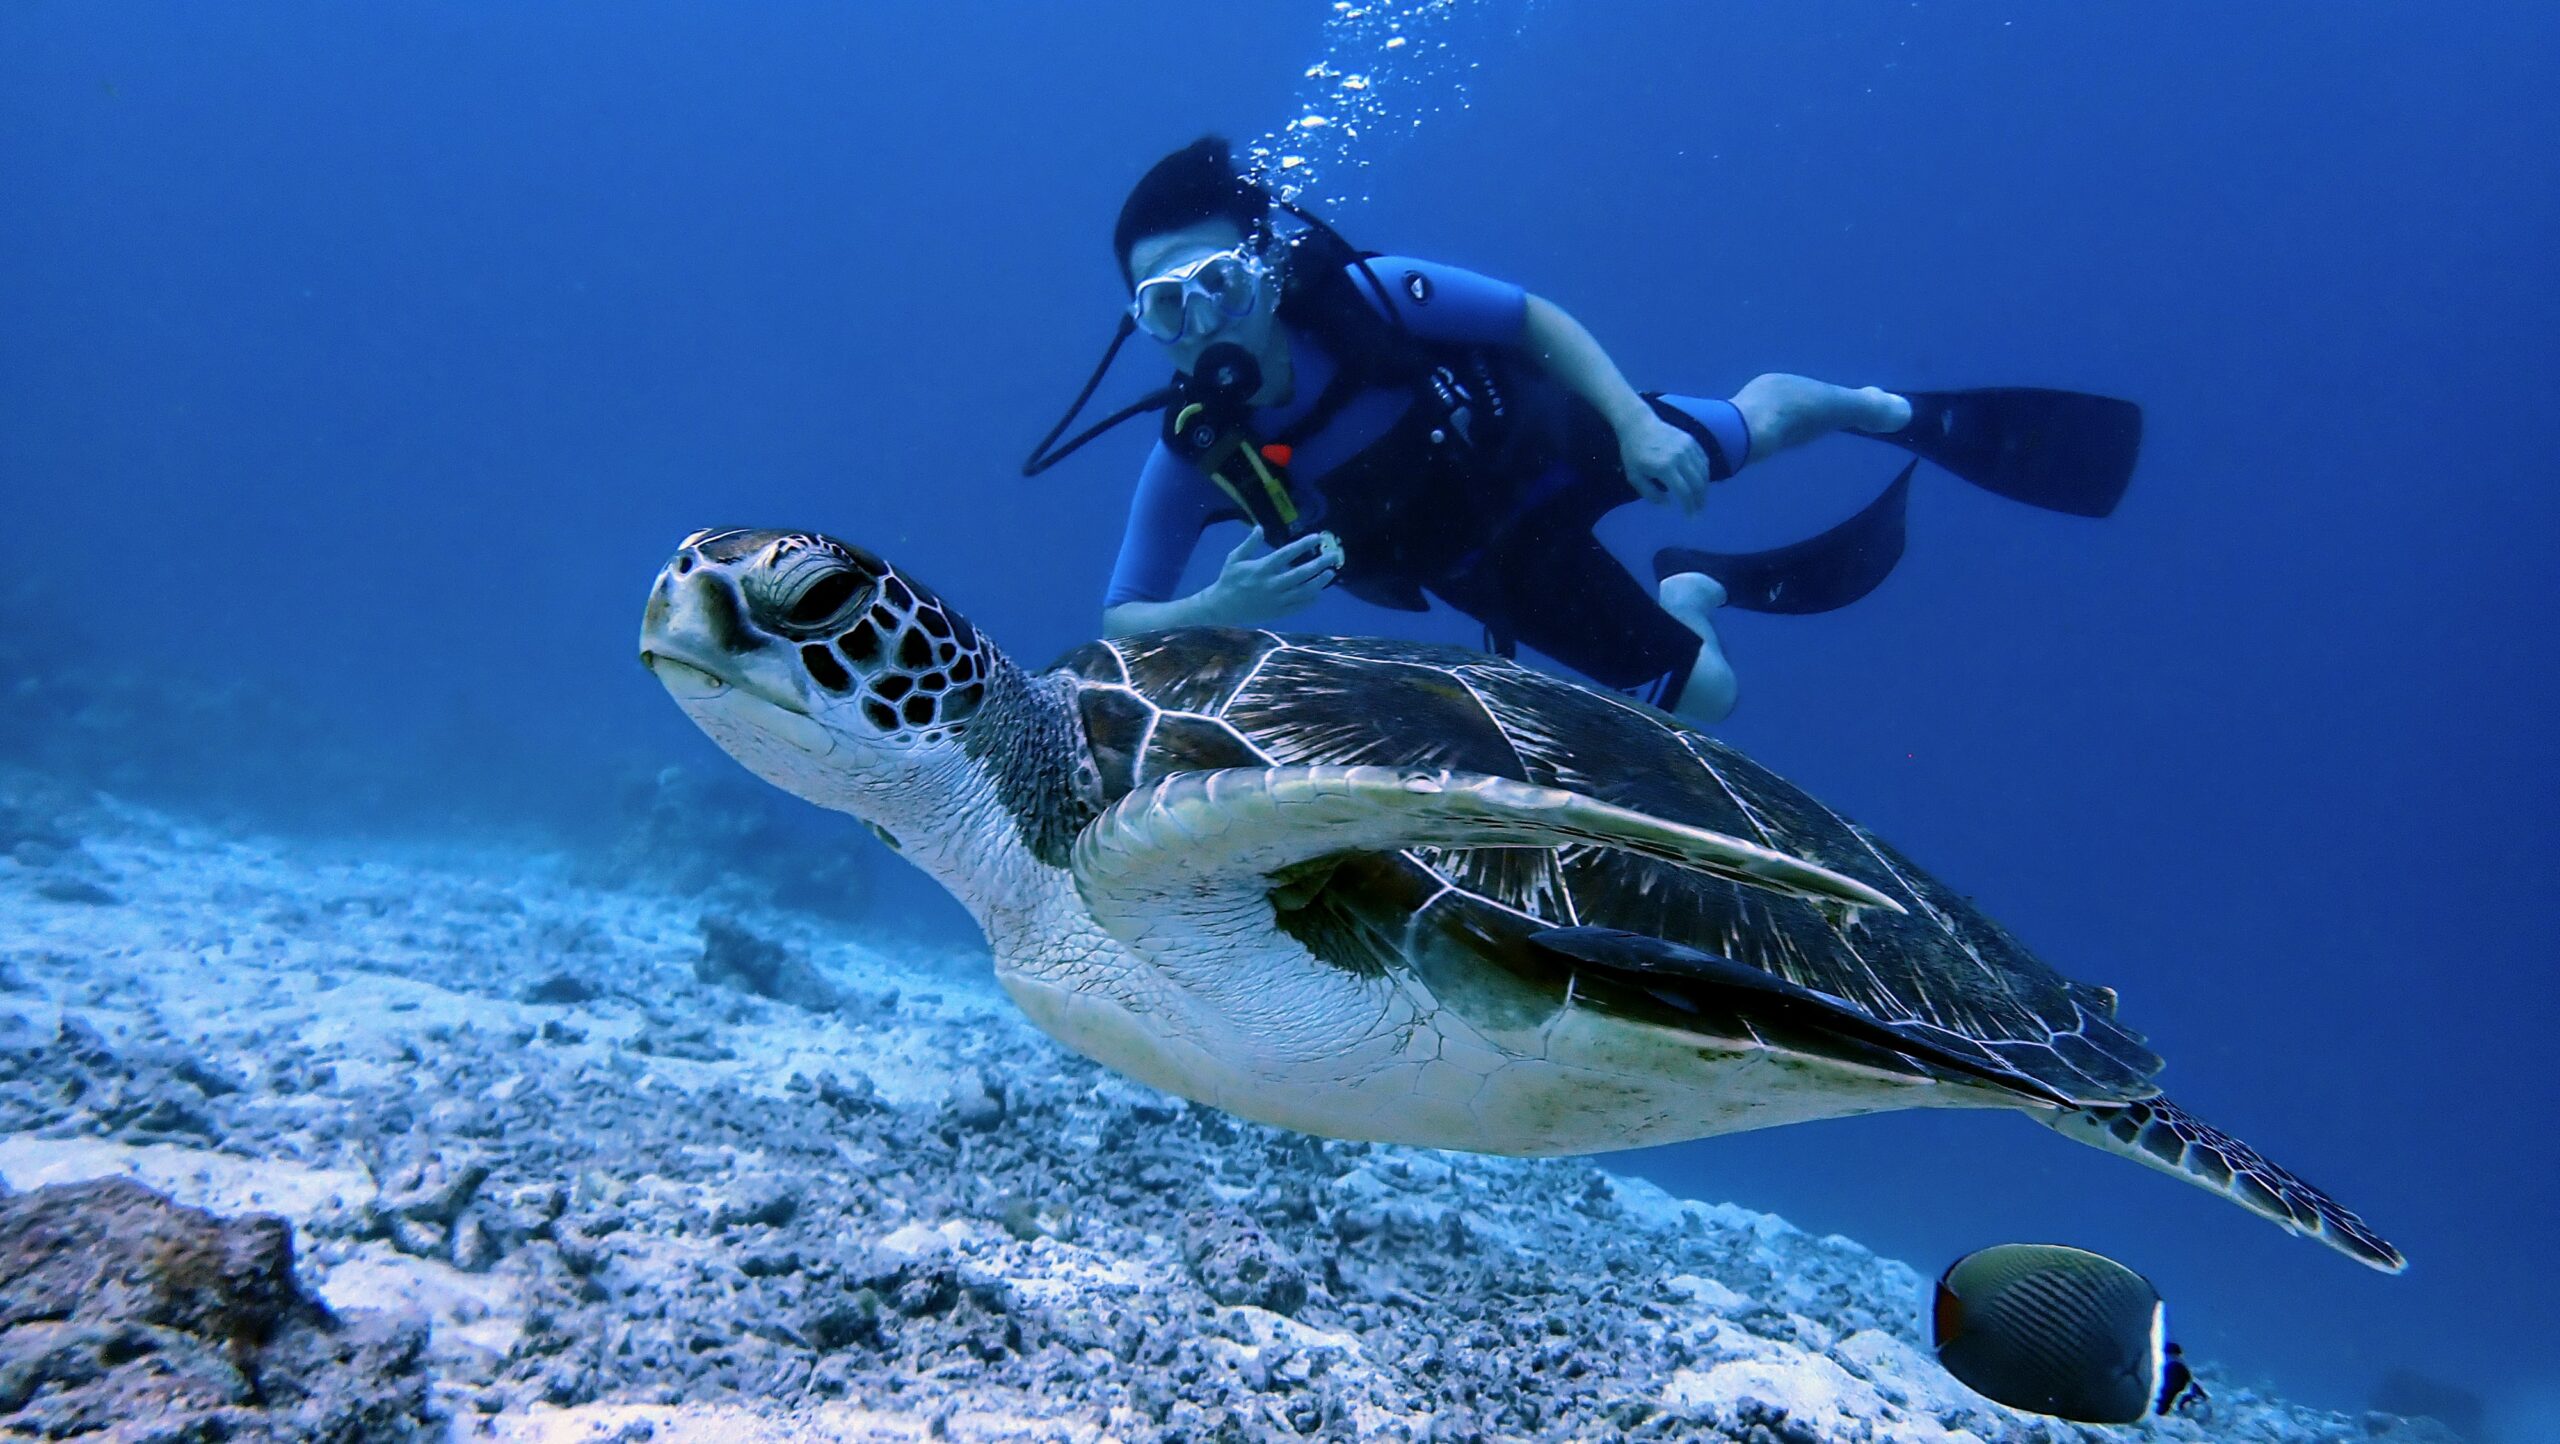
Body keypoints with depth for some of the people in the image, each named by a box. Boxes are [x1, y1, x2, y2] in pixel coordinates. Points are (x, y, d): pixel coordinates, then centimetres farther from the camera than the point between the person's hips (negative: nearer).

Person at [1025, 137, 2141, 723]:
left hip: (1556, 443, -1)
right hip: (1500, 568, 1)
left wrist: (1635, 422, -32)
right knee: (1702, 695, 4)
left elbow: (1539, 320, -19)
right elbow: (1117, 627, -27)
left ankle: (1912, 413, 53)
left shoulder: (1368, 297, -32)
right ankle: (1710, 583, 38)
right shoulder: (1197, 454, -27)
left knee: (1760, 420, 18)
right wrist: (1222, 608, -47)